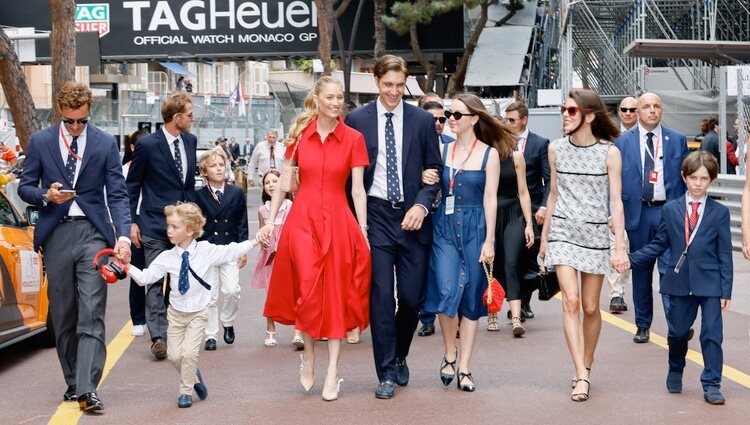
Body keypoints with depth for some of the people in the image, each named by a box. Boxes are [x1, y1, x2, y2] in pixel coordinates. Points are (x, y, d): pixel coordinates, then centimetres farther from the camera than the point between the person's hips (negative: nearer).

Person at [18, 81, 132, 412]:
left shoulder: (105, 143, 2)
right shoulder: (40, 142, 5)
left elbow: (117, 194, -1)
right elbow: (25, 187, 9)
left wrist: (123, 236, -15)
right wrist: (46, 196, -14)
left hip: (93, 233, -2)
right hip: (56, 233, 2)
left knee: (91, 314, -10)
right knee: (63, 315, 8)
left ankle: (87, 389, -13)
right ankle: (73, 382, 20)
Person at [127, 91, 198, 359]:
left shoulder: (190, 141, 8)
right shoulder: (147, 145, -9)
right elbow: (132, 185, -1)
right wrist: (131, 222, -4)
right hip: (155, 224, -5)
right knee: (155, 280, -6)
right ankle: (158, 336, -8)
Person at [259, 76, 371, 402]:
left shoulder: (353, 139, 0)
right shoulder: (300, 135, 3)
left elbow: (358, 189, -1)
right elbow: (283, 182, 7)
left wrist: (363, 230, -5)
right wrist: (270, 222, 3)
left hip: (339, 221, -1)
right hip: (302, 219, 1)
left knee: (335, 293, 2)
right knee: (307, 290, -1)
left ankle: (333, 371, 8)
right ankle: (309, 353, 22)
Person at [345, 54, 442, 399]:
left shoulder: (423, 120, 5)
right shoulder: (357, 119, 3)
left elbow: (434, 171, 7)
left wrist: (421, 205, -9)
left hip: (412, 216, 1)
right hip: (375, 215, -1)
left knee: (412, 296, 2)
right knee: (381, 296, -3)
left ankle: (399, 357, 29)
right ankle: (386, 373, 6)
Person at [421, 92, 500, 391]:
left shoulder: (489, 153, -1)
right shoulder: (442, 150, 6)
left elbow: (490, 198, -3)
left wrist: (489, 240, -7)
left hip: (475, 228, -1)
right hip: (444, 226, 1)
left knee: (471, 299, 4)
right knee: (447, 292, -12)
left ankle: (463, 367, 11)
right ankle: (450, 354, 11)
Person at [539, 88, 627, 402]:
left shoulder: (609, 153, -4)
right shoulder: (556, 149, 5)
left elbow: (615, 201, -3)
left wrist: (620, 245, -7)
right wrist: (544, 236, 16)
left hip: (595, 233, -1)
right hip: (563, 231, 1)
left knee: (590, 307, 6)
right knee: (570, 300, -13)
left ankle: (586, 367, 26)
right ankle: (582, 376, -14)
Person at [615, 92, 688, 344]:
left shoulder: (678, 140, 5)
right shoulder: (622, 142, 4)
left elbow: (686, 178, 7)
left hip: (669, 211, -1)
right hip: (637, 212, 1)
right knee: (640, 271, 10)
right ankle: (642, 325, 20)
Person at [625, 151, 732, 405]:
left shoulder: (720, 213, 1)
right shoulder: (670, 210, 5)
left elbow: (725, 254, 0)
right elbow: (659, 244, 10)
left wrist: (726, 290, -3)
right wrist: (631, 259, 0)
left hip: (710, 282, -1)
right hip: (679, 282, 2)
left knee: (712, 334, -5)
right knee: (678, 332, 11)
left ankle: (711, 385, 2)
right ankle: (675, 373, 35)